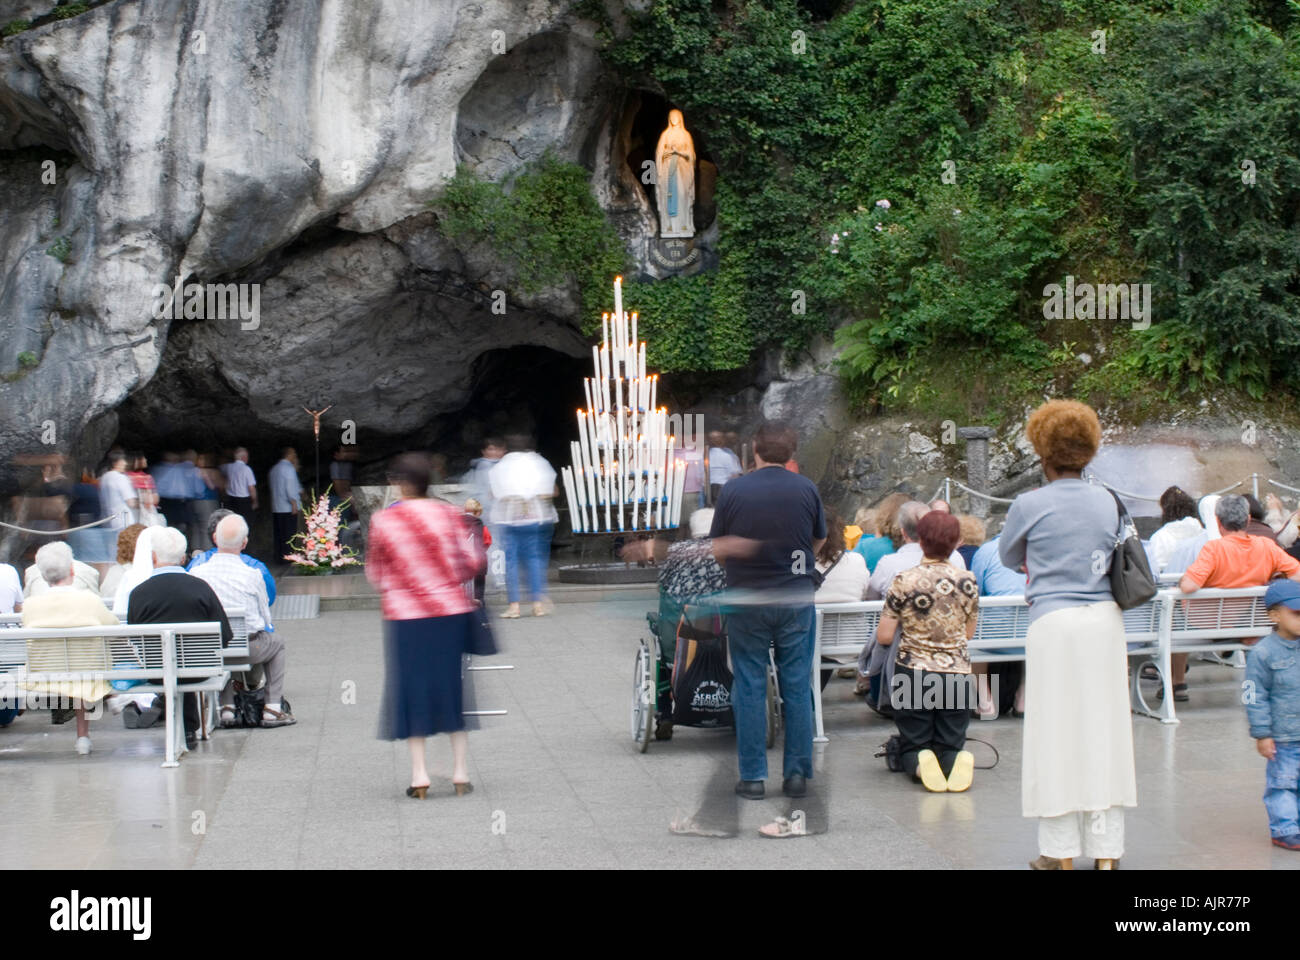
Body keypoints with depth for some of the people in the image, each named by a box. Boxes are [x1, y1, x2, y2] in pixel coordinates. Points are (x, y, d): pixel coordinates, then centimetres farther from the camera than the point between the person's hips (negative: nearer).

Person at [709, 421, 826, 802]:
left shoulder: (733, 490, -8)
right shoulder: (807, 489, -3)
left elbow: (716, 547, 0)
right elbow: (819, 541, 10)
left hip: (746, 601, -1)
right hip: (796, 599, 1)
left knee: (749, 689, 6)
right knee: (797, 687, 8)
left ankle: (752, 777, 8)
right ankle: (797, 774, 11)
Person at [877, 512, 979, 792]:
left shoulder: (904, 581, -9)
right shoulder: (967, 582, -1)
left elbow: (884, 637, -6)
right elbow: (968, 634, 11)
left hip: (913, 674, -2)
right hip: (956, 674, 2)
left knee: (914, 747, 12)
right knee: (951, 745, 14)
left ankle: (920, 764, -23)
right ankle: (959, 759, -21)